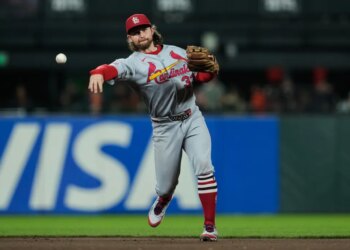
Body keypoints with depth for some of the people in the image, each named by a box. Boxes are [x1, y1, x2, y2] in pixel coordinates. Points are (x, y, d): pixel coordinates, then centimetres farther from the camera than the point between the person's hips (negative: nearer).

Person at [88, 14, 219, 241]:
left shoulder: (178, 52, 9)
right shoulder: (134, 62, -7)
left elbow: (200, 77, 17)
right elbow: (114, 69, -29)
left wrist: (210, 69, -7)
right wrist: (98, 73, -52)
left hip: (193, 120, 2)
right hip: (165, 127, -2)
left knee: (204, 166, -19)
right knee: (166, 186, 4)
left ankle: (210, 226, -12)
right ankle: (163, 201, 43)